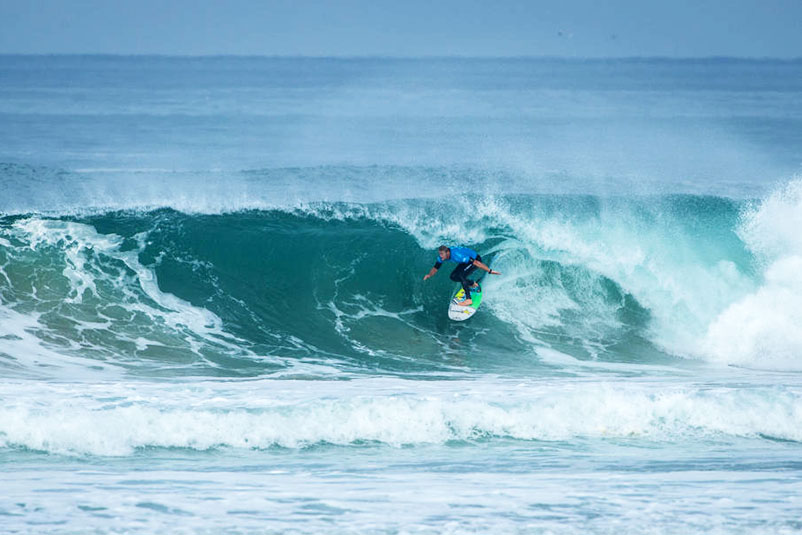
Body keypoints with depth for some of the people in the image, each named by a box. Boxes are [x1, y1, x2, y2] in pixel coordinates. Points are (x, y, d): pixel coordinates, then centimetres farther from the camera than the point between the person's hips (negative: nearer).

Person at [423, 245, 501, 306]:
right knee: (453, 277, 4)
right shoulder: (441, 257, -14)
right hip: (467, 260, 9)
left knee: (461, 275, -27)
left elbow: (476, 262, -36)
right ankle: (473, 284, 24)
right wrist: (429, 274, -23)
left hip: (475, 259, -9)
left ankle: (468, 300, -25)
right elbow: (435, 268, 0)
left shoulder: (457, 255, -38)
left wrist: (489, 271, -35)